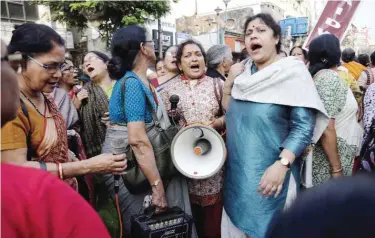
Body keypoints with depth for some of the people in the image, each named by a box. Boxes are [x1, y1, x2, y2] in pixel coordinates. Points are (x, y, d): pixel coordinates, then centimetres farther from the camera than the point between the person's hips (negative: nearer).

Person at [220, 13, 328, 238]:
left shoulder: (292, 71, -9)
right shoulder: (243, 74, 6)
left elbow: (304, 125, -15)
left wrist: (282, 164, -26)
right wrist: (229, 83, 0)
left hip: (270, 174, -5)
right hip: (237, 173, 6)